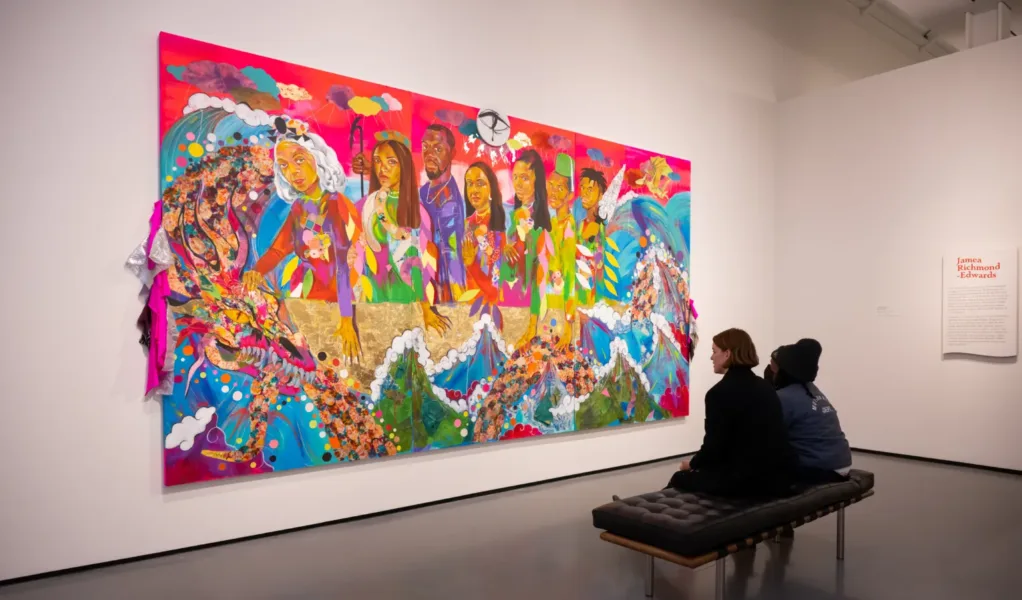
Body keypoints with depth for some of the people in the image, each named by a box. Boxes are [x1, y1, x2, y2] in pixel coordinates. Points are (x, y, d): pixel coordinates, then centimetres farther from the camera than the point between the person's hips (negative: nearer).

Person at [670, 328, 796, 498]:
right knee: (706, 468, 28)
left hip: (747, 481, -8)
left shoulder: (720, 392, -14)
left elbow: (714, 446, -12)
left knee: (680, 478, 13)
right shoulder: (766, 387, 11)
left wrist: (692, 464, 9)